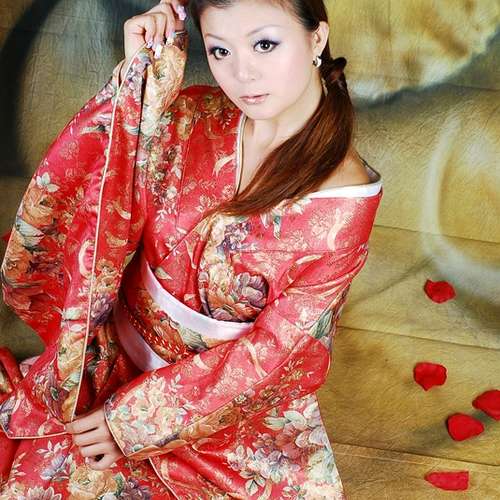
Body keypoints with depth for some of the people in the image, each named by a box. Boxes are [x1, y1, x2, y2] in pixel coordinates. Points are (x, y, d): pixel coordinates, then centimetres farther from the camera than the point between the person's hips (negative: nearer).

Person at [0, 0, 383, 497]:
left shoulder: (345, 197, -17)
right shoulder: (191, 116, -8)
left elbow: (275, 346, -15)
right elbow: (58, 199, -15)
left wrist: (135, 418, -14)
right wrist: (138, 74, -23)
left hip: (237, 398, -1)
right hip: (115, 359, 1)